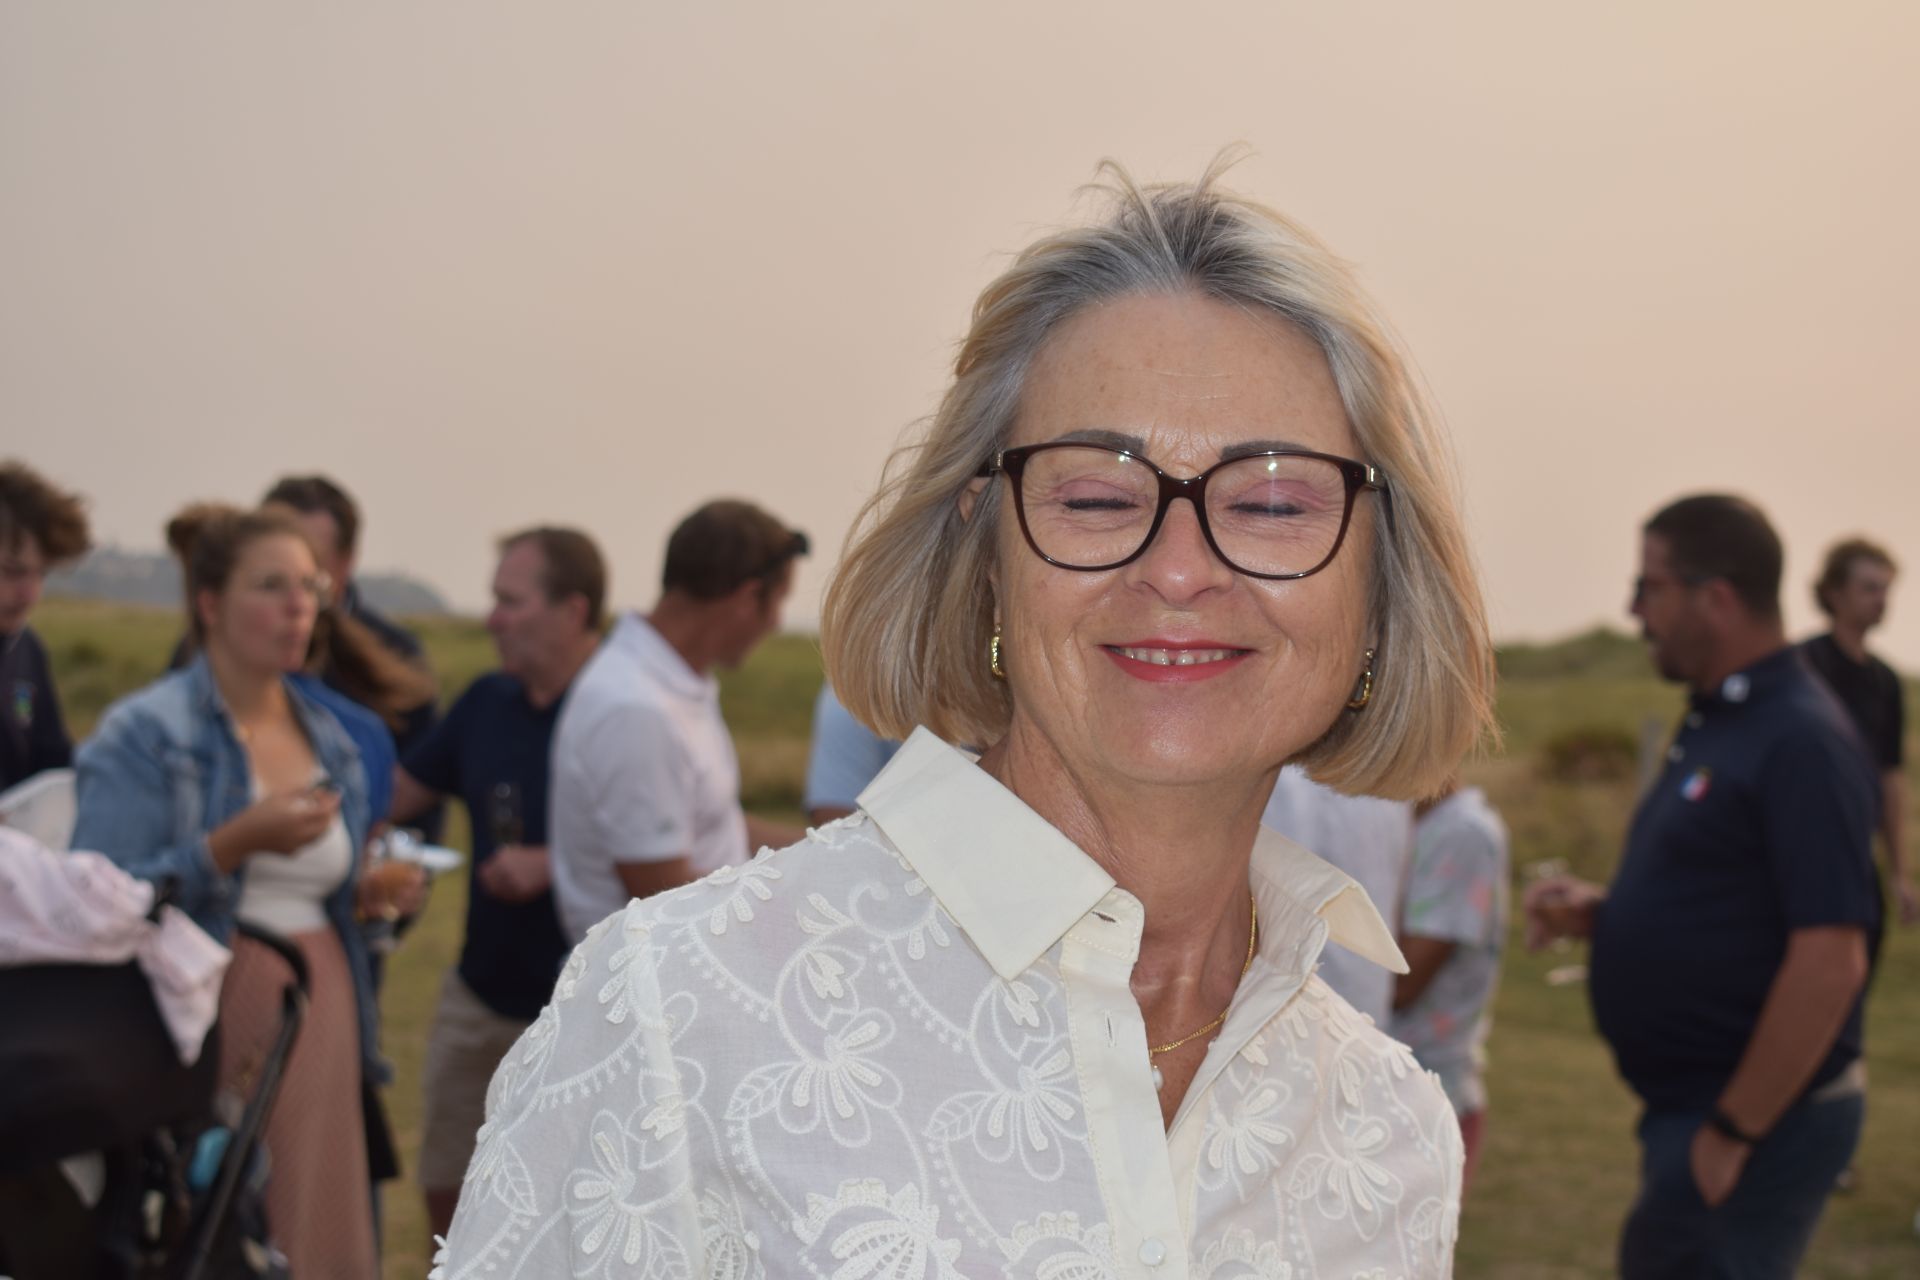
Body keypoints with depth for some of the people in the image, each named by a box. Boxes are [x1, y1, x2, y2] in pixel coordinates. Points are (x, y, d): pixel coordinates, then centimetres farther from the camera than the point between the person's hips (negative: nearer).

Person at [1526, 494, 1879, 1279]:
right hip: (1688, 1105, 10)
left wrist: (1731, 1135, -22)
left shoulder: (1800, 742, -18)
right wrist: (1595, 912, 5)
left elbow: (1830, 960, -24)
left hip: (1756, 1123, -10)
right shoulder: (1716, 723, 14)